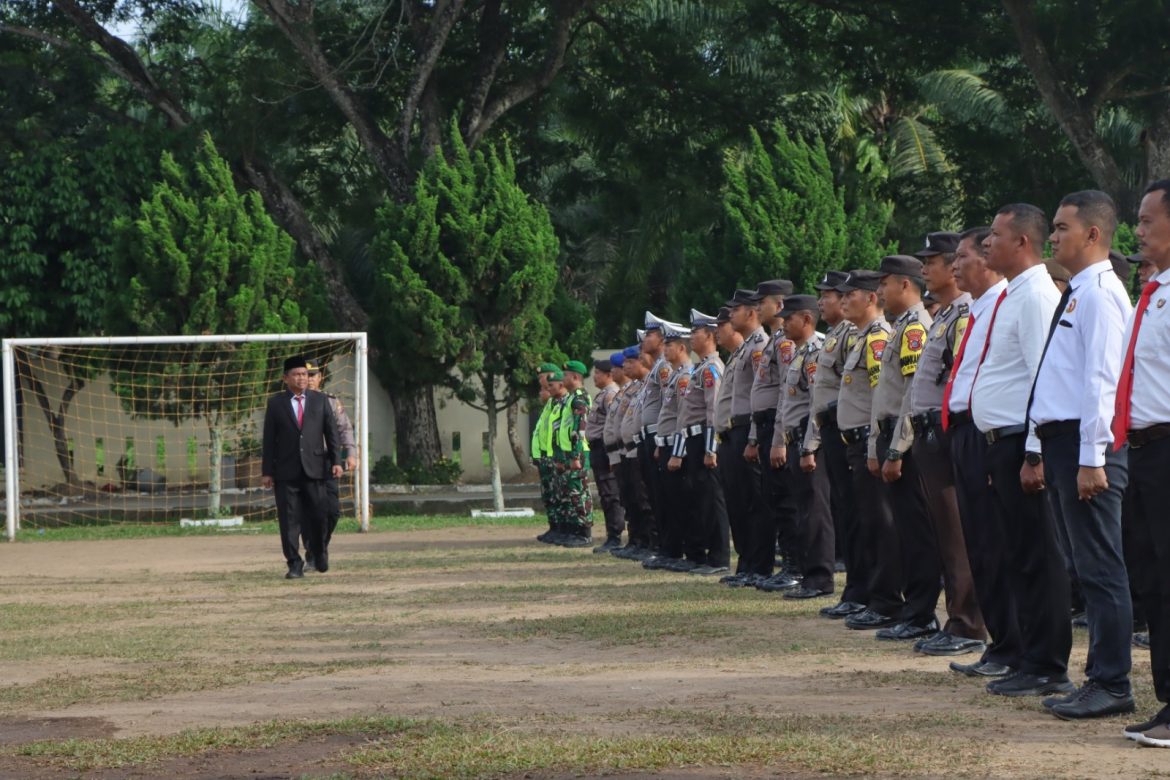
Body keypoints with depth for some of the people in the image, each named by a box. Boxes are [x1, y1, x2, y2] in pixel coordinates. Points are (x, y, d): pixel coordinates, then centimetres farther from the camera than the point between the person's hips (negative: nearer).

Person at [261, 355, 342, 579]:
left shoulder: (320, 400, 10)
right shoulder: (276, 403, 7)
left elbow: (331, 432, 10)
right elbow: (269, 440, 5)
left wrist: (336, 461, -1)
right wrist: (267, 471, 0)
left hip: (314, 468, 1)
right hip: (286, 471, -1)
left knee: (317, 516, 1)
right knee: (289, 520, -4)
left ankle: (320, 553, 27)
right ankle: (295, 564, 1)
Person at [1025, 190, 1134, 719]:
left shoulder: (1101, 294, -11)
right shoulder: (1072, 295, 19)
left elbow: (1102, 378, -18)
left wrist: (1092, 458, -22)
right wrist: (1038, 452, 20)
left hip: (1085, 442, -10)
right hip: (1058, 440, 10)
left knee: (1099, 567, -7)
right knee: (1085, 569, 10)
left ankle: (1111, 685, -5)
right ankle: (1100, 678, 14)